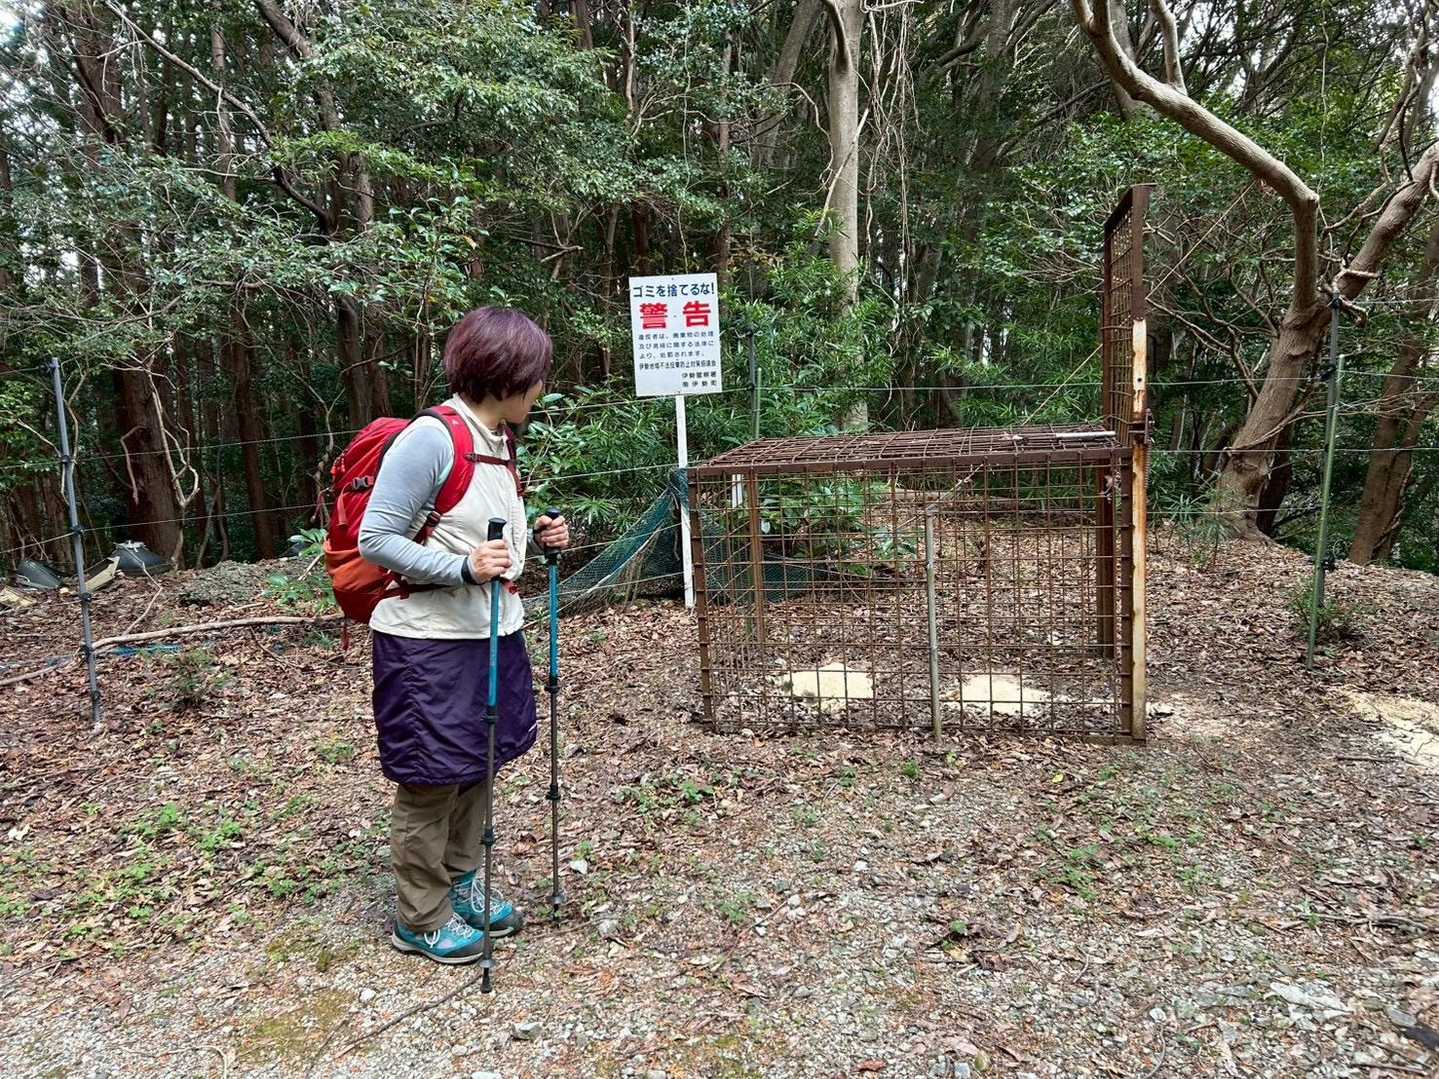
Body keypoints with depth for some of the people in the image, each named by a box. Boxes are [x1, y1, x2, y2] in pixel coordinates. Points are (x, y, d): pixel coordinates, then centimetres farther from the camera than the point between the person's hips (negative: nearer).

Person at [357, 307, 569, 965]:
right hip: (429, 643, -8)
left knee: (478, 769, 20)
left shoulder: (498, 439, 7)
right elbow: (375, 540, -18)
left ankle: (462, 885, 39)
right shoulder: (429, 438, -20)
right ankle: (419, 918, 25)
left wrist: (535, 539, 2)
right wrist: (464, 567, -27)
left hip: (490, 633, 9)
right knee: (433, 780, 6)